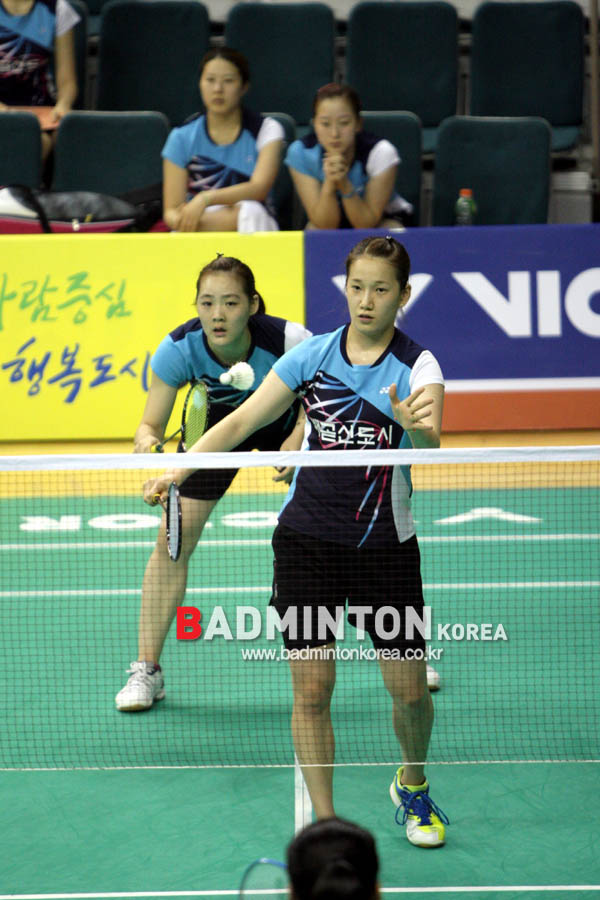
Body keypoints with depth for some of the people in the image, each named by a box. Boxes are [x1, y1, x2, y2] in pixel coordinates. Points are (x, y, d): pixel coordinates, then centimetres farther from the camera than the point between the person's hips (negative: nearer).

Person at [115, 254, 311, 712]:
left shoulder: (288, 340, -37)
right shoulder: (179, 349, -33)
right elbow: (152, 422, -25)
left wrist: (298, 438, -31)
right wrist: (147, 441, -48)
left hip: (285, 422, -1)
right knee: (174, 538, -9)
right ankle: (147, 670, 2)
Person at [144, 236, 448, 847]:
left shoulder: (418, 366, -7)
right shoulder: (314, 354, 2)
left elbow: (429, 449, -24)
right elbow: (241, 421, 5)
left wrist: (417, 427, -47)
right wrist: (178, 469, -6)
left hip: (385, 542, -1)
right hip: (307, 537, 2)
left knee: (409, 690, 2)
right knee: (311, 688, -2)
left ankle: (412, 787, 32)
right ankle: (323, 821, 10)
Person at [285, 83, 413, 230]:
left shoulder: (380, 152, -27)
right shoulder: (300, 153, -23)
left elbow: (366, 224, -24)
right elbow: (325, 225, -22)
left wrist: (344, 185, -39)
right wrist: (330, 183, -39)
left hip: (381, 220, 2)